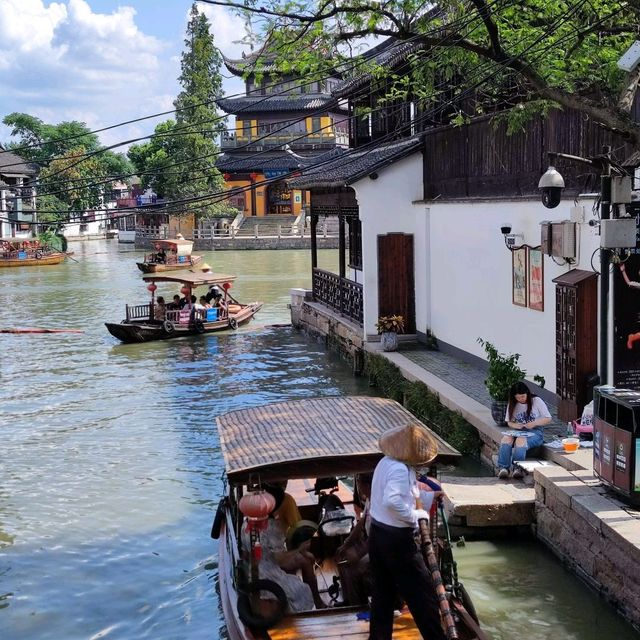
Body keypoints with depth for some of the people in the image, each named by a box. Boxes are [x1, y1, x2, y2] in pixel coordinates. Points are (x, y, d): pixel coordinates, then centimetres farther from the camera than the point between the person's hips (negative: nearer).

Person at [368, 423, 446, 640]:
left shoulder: (386, 462, 5)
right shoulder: (400, 469, -24)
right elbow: (392, 501, -37)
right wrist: (415, 515, -21)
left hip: (378, 533, 9)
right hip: (396, 538, -9)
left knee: (383, 591, 17)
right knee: (421, 592, 3)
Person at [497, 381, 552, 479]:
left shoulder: (537, 401, 2)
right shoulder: (512, 405, 13)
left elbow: (548, 419, 2)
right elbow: (509, 422, 17)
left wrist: (534, 423, -14)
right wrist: (515, 425, -7)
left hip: (535, 432, -4)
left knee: (520, 441, -37)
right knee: (506, 438, -30)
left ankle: (518, 468, -32)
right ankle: (503, 468, -36)